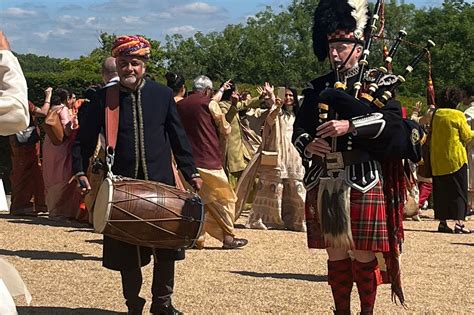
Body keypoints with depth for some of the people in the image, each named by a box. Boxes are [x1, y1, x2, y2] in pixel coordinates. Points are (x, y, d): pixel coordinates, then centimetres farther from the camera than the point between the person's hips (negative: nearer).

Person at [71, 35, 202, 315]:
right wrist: (80, 171, -7)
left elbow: (178, 137, 9)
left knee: (167, 249, 5)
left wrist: (191, 173, 4)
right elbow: (85, 139, 5)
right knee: (127, 252, 4)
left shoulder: (163, 94, 4)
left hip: (161, 183, 1)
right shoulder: (104, 97, 1)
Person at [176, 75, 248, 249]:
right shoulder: (210, 104, -6)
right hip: (209, 160, -5)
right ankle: (228, 237, 6)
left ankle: (197, 238, 8)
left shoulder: (180, 105, 8)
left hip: (188, 161, 5)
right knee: (224, 198, 7)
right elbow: (225, 130, -1)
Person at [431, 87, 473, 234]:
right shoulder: (458, 115, -10)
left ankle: (442, 222, 10)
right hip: (455, 159, -5)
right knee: (458, 191, 0)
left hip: (437, 160, 5)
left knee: (441, 192, 10)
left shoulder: (436, 114, 4)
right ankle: (459, 222, -8)